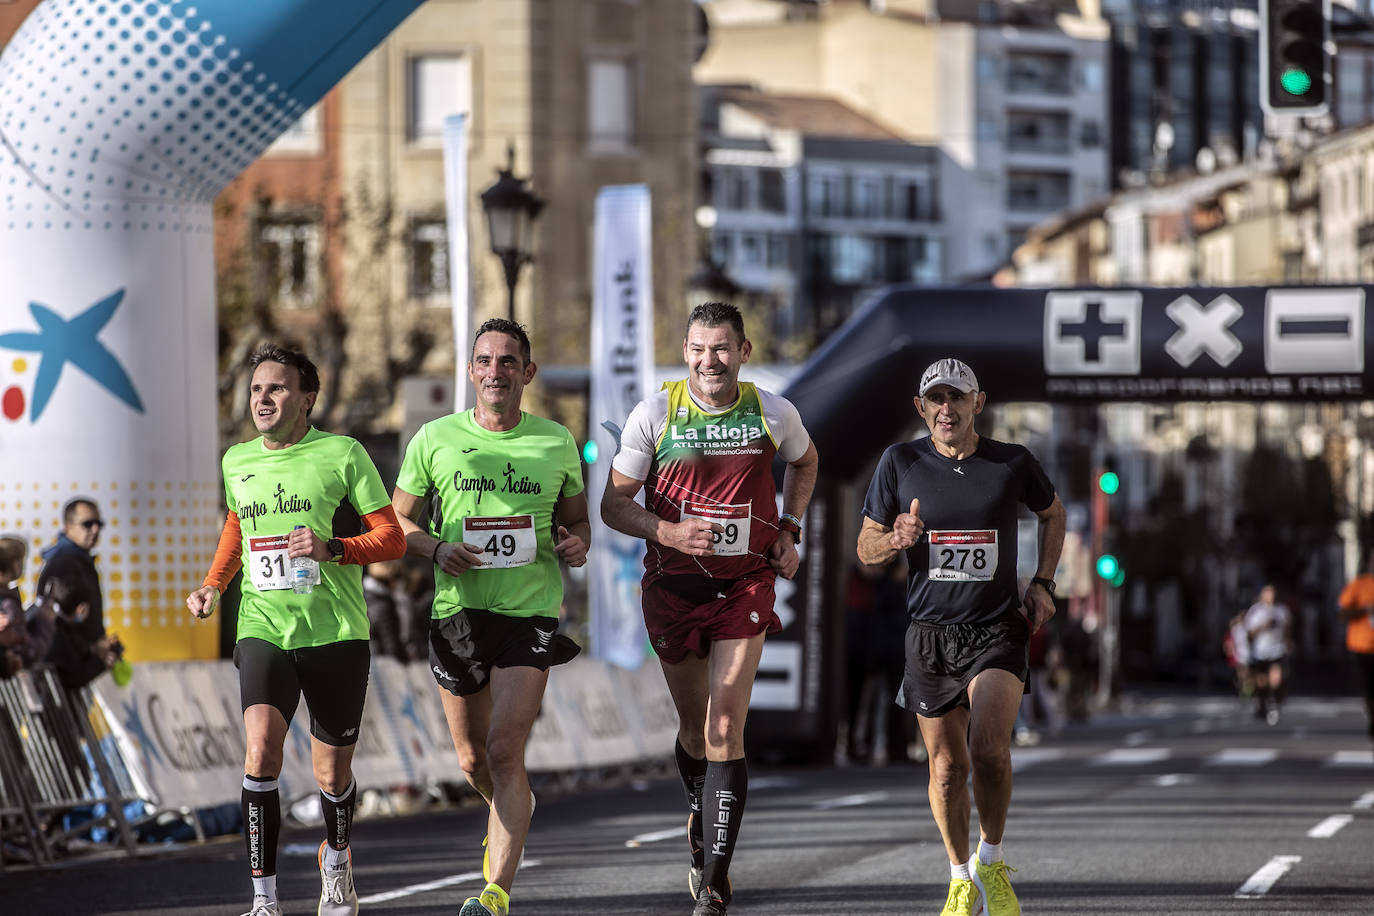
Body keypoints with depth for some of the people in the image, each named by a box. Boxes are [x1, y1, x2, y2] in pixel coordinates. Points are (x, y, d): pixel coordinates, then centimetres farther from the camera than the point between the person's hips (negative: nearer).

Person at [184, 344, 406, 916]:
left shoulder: (342, 455, -4)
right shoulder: (237, 462, 9)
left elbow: (392, 539, -2)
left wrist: (331, 548, -19)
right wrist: (213, 585, 14)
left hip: (336, 632, -2)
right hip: (263, 629, 2)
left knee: (332, 773, 8)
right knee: (262, 749, -21)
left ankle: (336, 861, 40)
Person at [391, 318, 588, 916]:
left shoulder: (556, 443, 4)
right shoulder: (435, 440, 2)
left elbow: (576, 518, 17)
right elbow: (396, 521, 8)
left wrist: (577, 544, -6)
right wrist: (437, 549, -11)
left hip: (531, 613, -2)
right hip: (457, 612, 2)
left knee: (504, 751, -15)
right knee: (473, 761, 11)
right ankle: (513, 810, 47)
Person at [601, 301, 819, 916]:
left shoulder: (773, 414, -2)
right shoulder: (655, 415, -5)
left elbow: (804, 461, 22)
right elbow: (614, 503, -1)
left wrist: (789, 531, 9)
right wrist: (669, 532, -18)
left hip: (745, 585, -1)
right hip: (673, 585, 1)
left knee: (726, 730, -13)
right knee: (694, 726, 14)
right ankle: (702, 823, 45)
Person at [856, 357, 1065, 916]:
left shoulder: (1013, 463, -1)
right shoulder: (900, 463, -1)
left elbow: (1053, 513, 20)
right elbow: (865, 549, 5)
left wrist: (1042, 582, 9)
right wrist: (896, 540, -17)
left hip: (998, 632, -1)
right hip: (930, 634, 1)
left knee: (989, 747, -22)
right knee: (947, 769, 4)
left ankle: (991, 862, 0)